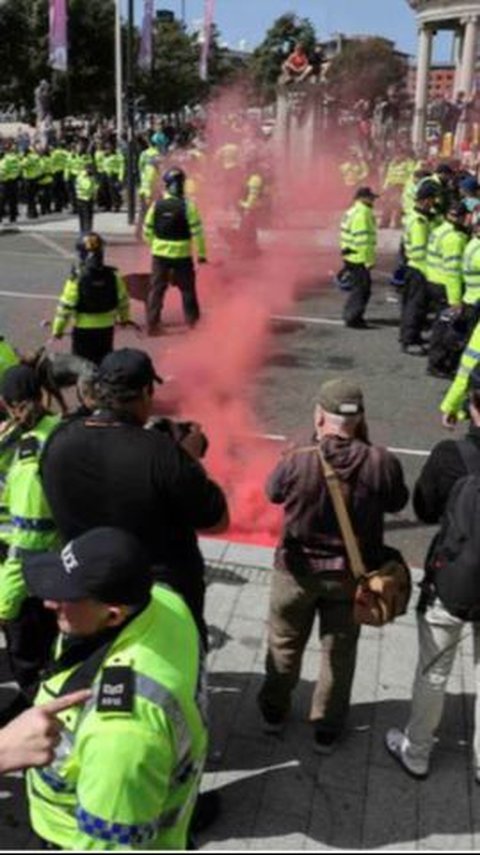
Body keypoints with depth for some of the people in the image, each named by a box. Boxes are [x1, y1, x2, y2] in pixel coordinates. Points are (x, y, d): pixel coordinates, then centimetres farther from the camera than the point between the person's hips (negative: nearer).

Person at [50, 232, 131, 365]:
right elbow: (123, 300, 4)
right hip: (107, 328, 3)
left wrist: (58, 329, -2)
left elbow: (65, 306, -14)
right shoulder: (113, 276, -8)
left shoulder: (77, 279, -17)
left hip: (83, 329, -3)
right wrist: (124, 318, 23)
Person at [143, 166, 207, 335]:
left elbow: (147, 230, 4)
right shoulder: (187, 205, -12)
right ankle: (192, 320, 25)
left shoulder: (156, 205, -3)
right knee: (187, 288, 13)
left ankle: (152, 324, 6)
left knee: (157, 288, 8)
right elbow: (196, 231, -11)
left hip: (160, 253, 2)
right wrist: (201, 253, -3)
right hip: (182, 254, -2)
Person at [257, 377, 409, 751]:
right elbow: (397, 503, -1)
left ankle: (274, 709, 44)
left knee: (285, 644, 23)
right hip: (351, 575, 1)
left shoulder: (297, 460, -24)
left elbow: (273, 492, -3)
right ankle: (328, 729, 35)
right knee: (340, 652, 20)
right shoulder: (381, 462, -21)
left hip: (297, 570, 0)